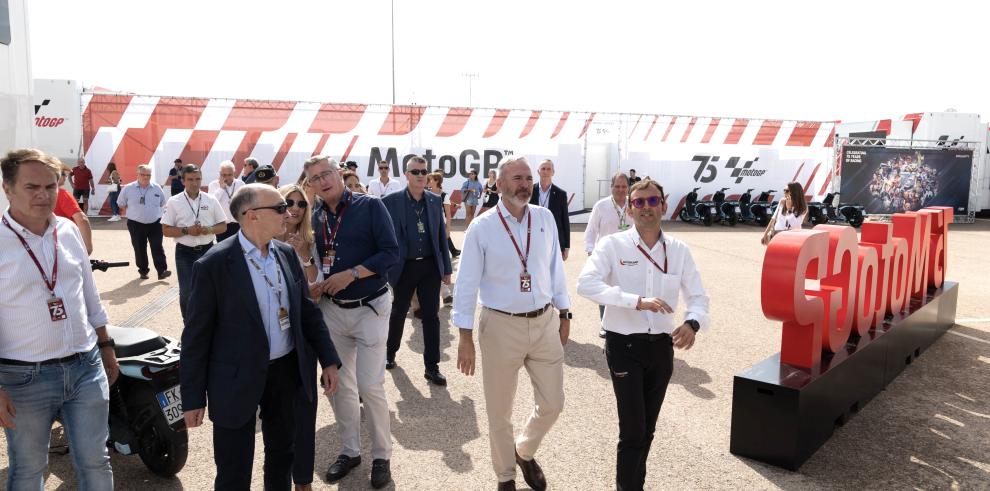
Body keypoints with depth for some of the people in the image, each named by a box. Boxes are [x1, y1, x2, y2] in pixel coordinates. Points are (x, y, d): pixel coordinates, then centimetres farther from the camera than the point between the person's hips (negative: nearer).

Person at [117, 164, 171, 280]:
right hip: (136, 225, 0)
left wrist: (154, 212, 10)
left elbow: (162, 204, 14)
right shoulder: (128, 189, -3)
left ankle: (162, 271, -5)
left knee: (157, 248, -4)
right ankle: (143, 271, 18)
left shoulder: (157, 188, 1)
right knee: (139, 249, 7)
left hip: (155, 224, 0)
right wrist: (134, 213, 9)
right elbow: (121, 204, 10)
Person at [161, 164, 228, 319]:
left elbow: (223, 225, 6)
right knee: (186, 292, 4)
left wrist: (209, 229, -14)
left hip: (207, 251, 1)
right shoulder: (174, 202, -3)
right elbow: (166, 230, -2)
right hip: (185, 253, -1)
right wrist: (186, 230, -17)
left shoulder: (211, 200, 1)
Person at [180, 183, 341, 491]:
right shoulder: (214, 265, -15)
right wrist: (193, 398, -9)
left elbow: (308, 311, 9)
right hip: (237, 379, -5)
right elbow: (197, 335, -11)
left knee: (282, 454, 23)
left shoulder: (287, 254, 2)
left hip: (286, 371, 5)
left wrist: (329, 360, 5)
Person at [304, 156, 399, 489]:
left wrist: (351, 274, -21)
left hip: (369, 308, -5)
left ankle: (381, 455, 16)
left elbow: (391, 254, -14)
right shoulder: (316, 216, 5)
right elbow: (315, 259, 15)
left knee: (370, 387, -4)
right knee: (338, 385, 11)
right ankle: (350, 451, 29)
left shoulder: (370, 206, -10)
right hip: (331, 309, 5)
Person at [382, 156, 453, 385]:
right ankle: (390, 352, 39)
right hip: (404, 267, -2)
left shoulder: (435, 201, 4)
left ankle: (432, 366, 11)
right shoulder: (391, 201, -6)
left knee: (431, 316, 2)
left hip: (430, 267, 2)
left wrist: (447, 269, 7)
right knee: (398, 312, 15)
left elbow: (442, 236, 8)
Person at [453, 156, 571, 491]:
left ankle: (525, 451, 42)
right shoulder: (482, 228, -10)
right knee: (499, 410, 11)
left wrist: (564, 314, 12)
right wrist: (465, 338, -9)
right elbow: (467, 284, -8)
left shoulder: (545, 218, 1)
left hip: (545, 322, 4)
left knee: (552, 403, 12)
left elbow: (555, 268, 10)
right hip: (501, 327, -3)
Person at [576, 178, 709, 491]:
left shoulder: (679, 251, 1)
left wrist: (692, 323, -17)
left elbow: (698, 297, 5)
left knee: (648, 429, 19)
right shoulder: (613, 245, -10)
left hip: (662, 346, 4)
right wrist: (637, 301, -32)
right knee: (633, 430, -5)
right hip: (625, 345, -4)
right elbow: (586, 284, -24)